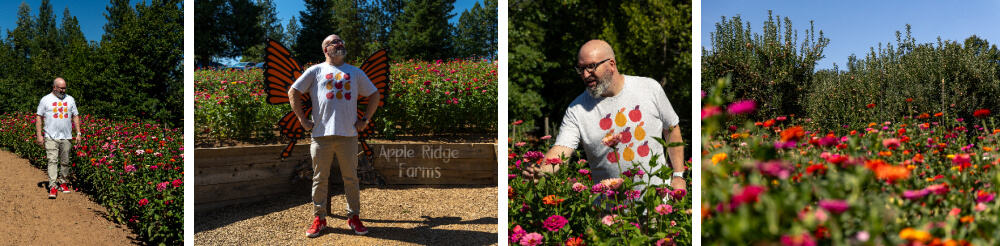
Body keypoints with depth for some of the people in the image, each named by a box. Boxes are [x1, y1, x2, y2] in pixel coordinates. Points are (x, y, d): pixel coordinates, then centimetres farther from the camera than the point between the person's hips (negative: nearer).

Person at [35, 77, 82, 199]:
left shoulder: (70, 100, 11)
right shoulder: (45, 100, 2)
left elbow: (75, 116, 14)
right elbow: (39, 117, 3)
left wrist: (78, 133, 6)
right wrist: (39, 135, -4)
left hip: (66, 137, 3)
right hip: (51, 137, -3)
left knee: (65, 162, 8)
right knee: (52, 161, -10)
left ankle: (62, 182, 21)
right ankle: (53, 187, -12)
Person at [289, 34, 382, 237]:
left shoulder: (355, 72, 15)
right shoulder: (316, 71, 9)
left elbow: (375, 95, 20)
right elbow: (293, 92, 9)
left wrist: (365, 120, 10)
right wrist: (302, 120, 2)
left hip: (348, 135, 2)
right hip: (321, 134, -1)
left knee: (351, 178, 5)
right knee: (320, 178, 4)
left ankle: (353, 217, 15)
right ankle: (319, 218, 13)